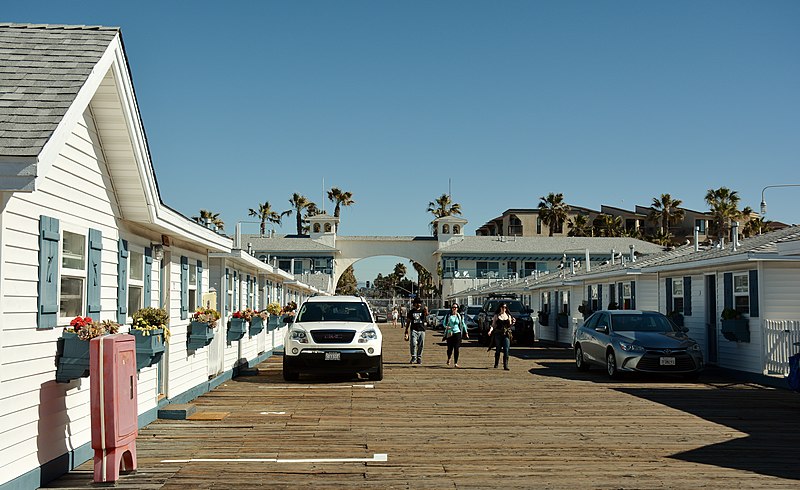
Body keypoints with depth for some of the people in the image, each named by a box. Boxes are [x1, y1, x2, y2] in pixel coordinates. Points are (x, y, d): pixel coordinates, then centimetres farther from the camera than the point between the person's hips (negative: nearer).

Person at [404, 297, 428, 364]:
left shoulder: (422, 310, 7)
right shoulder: (411, 311, 9)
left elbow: (426, 315, -17)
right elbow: (408, 322, 12)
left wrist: (426, 312, -40)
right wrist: (406, 331, 6)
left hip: (421, 330, 1)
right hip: (414, 330, -1)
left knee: (421, 345, 3)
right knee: (413, 344, -15)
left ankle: (419, 358, 14)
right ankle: (413, 357, -4)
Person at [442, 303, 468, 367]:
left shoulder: (460, 316, 7)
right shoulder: (448, 316, 2)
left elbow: (463, 324, 17)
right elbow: (444, 323, 7)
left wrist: (466, 332, 17)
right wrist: (446, 326, -14)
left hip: (457, 333, 1)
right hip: (450, 333, -1)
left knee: (456, 348, -7)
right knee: (450, 348, 1)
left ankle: (455, 363, -3)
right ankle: (448, 359, 32)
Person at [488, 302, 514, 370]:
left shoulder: (508, 316, 12)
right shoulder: (496, 316, 7)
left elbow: (510, 325, 16)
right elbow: (493, 325, 3)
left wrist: (512, 323, -5)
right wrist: (490, 330, -15)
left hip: (506, 334, 1)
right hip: (498, 334, -1)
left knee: (506, 350, -9)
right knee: (498, 350, 6)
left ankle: (505, 365, -11)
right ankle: (496, 364, 23)